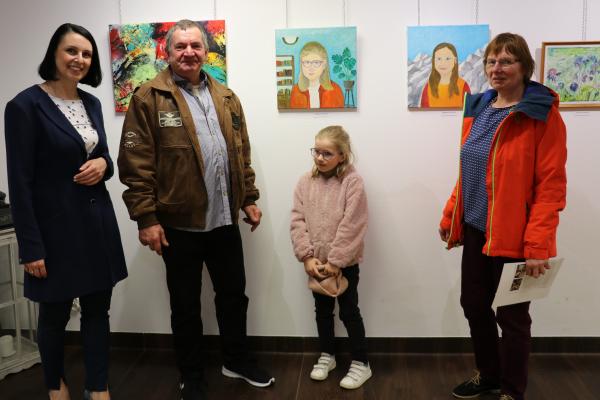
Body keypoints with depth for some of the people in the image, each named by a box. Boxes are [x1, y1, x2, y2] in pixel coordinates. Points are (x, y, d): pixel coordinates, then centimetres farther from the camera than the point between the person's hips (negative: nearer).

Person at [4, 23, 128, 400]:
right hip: (55, 225, -5)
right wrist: (31, 246, -15)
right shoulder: (26, 105, -12)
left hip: (98, 220, 6)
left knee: (98, 309, 11)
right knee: (55, 313, 12)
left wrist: (103, 164, -8)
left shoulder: (91, 102, 8)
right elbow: (20, 182, -13)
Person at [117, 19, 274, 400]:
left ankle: (237, 360, 38)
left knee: (233, 293, 17)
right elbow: (136, 163, -11)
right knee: (186, 304, 11)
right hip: (178, 222, -4)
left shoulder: (226, 97, 10)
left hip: (224, 219, 5)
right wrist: (146, 217, -15)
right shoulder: (149, 97, -7)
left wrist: (249, 198, 11)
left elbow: (242, 153, 14)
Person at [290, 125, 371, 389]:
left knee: (349, 311, 6)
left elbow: (351, 227, -18)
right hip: (316, 263, 5)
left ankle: (361, 363, 22)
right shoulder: (305, 182, 0)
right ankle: (327, 356, 37)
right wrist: (307, 257, -12)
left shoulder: (353, 182, -14)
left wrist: (335, 262, -18)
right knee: (322, 309, 18)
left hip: (344, 263, -4)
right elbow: (297, 222, -4)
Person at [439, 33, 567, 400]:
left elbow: (551, 185, -16)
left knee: (512, 316, 8)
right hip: (476, 229, 6)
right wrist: (449, 217, 13)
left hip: (514, 236, -6)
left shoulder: (543, 115, -11)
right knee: (474, 305, 16)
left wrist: (537, 245, -21)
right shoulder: (478, 108, 8)